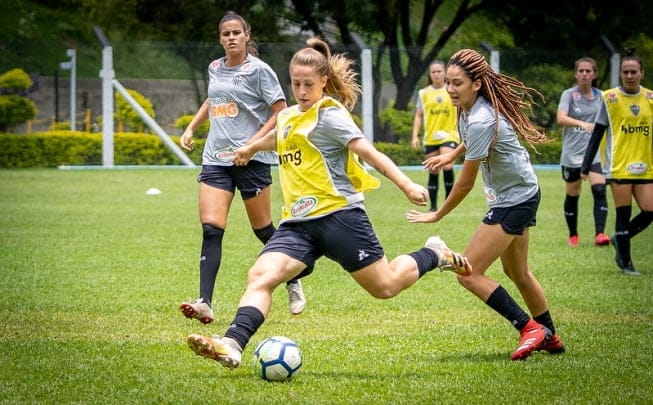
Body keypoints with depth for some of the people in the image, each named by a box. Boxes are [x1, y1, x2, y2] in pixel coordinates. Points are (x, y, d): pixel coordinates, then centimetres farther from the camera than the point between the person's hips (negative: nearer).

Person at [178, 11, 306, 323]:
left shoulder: (258, 70, -6)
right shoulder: (214, 69, 12)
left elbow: (281, 112, -8)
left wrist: (252, 144, -16)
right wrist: (191, 128, 23)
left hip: (251, 158, -5)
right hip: (216, 157, 5)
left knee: (263, 229, 5)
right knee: (211, 229, -11)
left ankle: (294, 285, 29)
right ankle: (205, 303, -19)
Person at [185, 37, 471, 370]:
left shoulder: (330, 115, -7)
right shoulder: (288, 117, 16)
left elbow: (368, 151, -17)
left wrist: (406, 185, -29)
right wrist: (250, 149, 61)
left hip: (338, 214, -6)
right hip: (297, 222, 6)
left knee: (385, 286, 0)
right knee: (261, 276, -19)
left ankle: (434, 256, 28)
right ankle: (232, 345, -34)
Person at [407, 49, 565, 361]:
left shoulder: (481, 121, -30)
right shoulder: (469, 107, -4)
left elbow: (466, 183, -21)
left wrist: (437, 215, -9)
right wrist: (453, 155, 18)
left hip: (513, 200, -10)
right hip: (522, 195, 10)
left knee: (469, 274, -12)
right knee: (517, 273, 24)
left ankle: (530, 328, -10)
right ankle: (550, 337, 38)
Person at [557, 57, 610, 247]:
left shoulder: (600, 96, 6)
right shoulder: (569, 94, -6)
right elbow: (561, 119, -23)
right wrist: (583, 124, -38)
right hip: (572, 153, -2)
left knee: (599, 191, -17)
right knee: (572, 196, 8)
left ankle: (599, 233, -23)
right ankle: (573, 235, 24)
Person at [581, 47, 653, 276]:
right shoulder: (610, 98, -3)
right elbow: (597, 134, -1)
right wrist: (586, 165, -5)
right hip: (619, 166, -3)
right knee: (624, 213, -2)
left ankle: (620, 240, 22)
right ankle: (625, 262, 9)